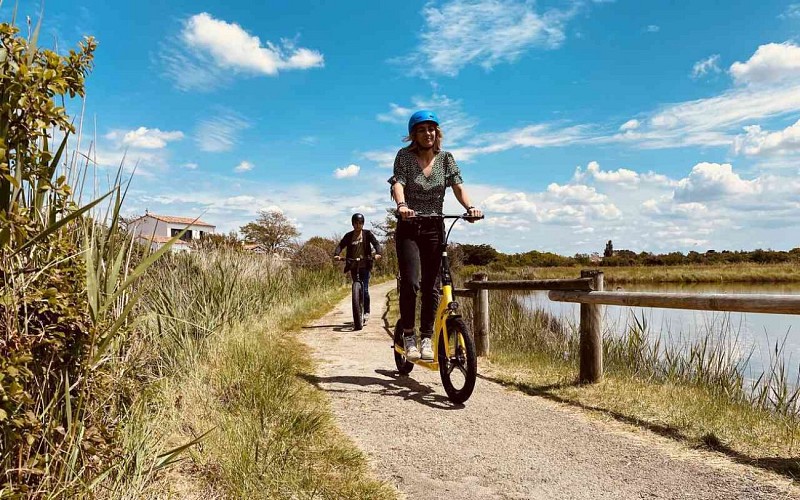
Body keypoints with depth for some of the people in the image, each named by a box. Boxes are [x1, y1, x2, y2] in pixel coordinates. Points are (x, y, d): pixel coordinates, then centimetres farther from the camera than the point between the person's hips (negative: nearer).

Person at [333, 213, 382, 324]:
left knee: (364, 289, -9)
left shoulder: (367, 234, 3)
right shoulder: (349, 236, 7)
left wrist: (378, 253, -29)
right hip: (353, 266, 2)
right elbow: (340, 245, -4)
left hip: (365, 265, -2)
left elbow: (376, 243, -9)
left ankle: (366, 312, 3)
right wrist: (336, 254, -25)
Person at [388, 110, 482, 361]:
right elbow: (398, 183, -17)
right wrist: (402, 205, -38)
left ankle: (426, 339, 13)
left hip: (434, 229, 3)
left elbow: (458, 186, -5)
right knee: (410, 282, -16)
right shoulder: (404, 156, -2)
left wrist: (470, 207, -25)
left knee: (431, 286, 2)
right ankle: (408, 336, 0)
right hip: (409, 228, -2)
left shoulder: (446, 159, 5)